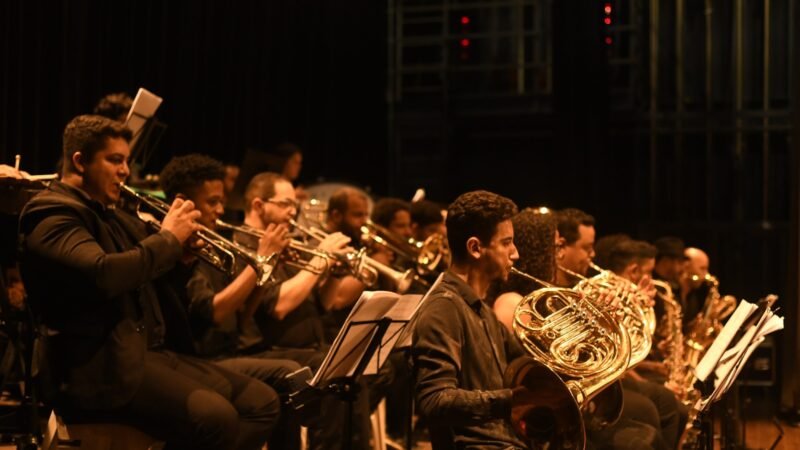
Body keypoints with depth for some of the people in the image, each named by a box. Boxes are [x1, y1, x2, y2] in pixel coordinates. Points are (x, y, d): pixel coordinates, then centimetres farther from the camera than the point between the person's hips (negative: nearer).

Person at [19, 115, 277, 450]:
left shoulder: (111, 215, 21)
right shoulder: (53, 215, -8)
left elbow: (154, 288, 25)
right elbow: (103, 274, -28)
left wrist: (182, 249, 5)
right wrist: (169, 238, -13)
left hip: (148, 349, 10)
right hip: (101, 367, -10)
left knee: (261, 402, -3)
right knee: (214, 415, -30)